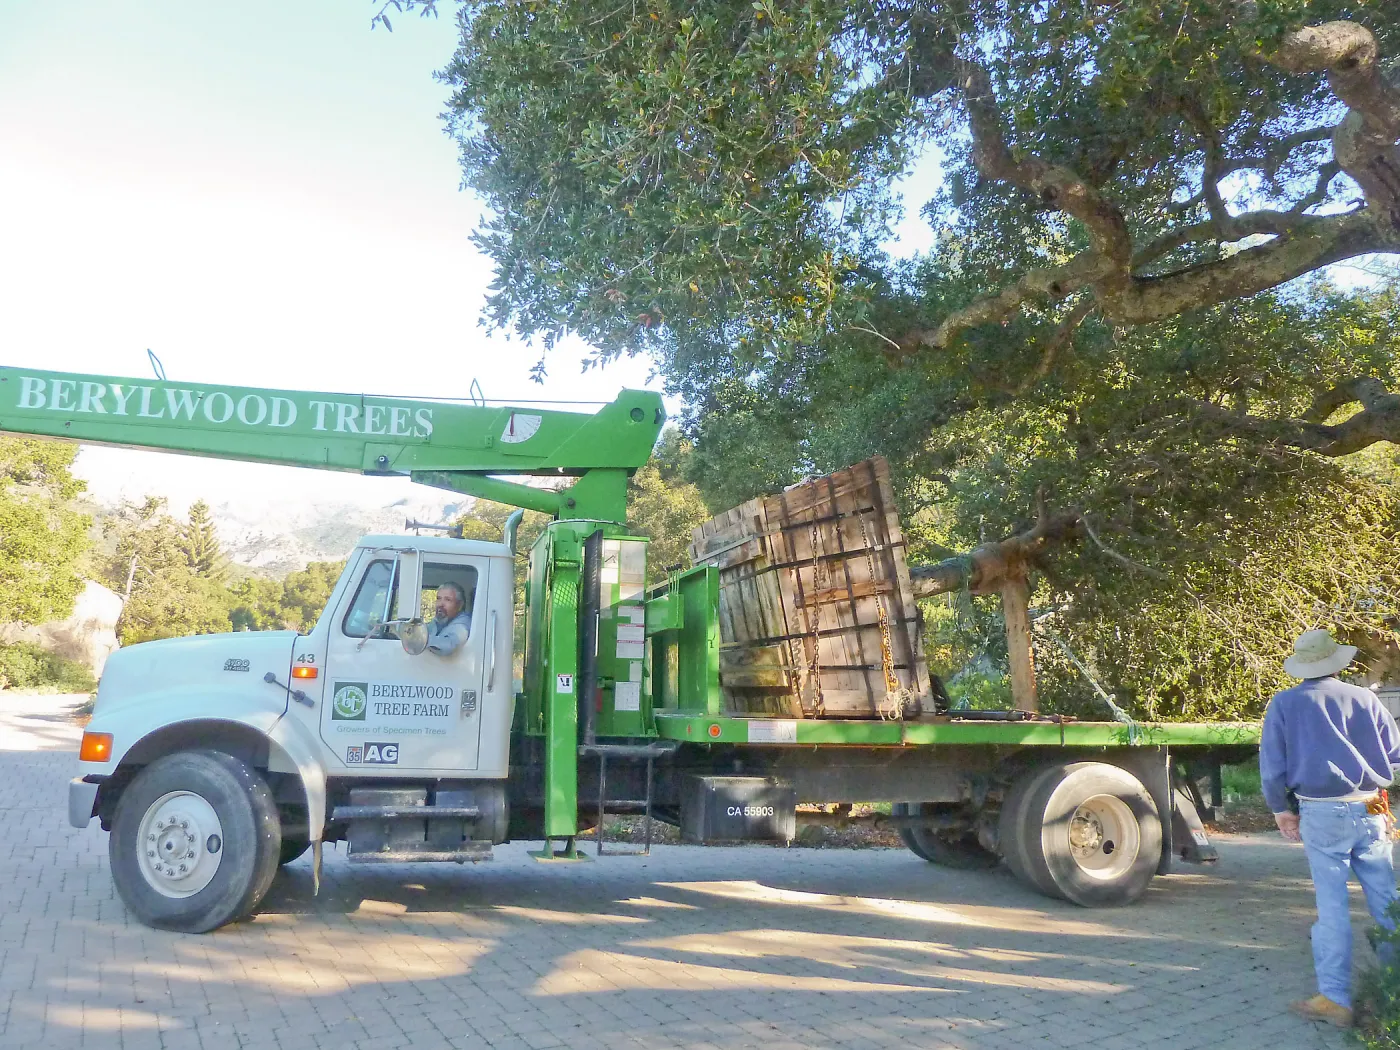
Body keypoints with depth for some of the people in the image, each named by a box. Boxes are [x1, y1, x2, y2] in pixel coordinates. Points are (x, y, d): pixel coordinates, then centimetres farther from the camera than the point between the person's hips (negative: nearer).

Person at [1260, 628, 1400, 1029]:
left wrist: (1281, 810, 11)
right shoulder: (1364, 698, 4)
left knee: (1332, 908, 1)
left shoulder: (1284, 704, -2)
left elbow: (1271, 767, -2)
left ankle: (1335, 998, 2)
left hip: (1321, 815, -2)